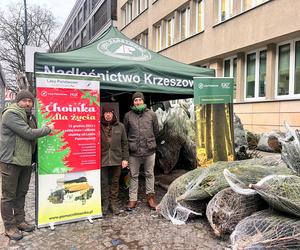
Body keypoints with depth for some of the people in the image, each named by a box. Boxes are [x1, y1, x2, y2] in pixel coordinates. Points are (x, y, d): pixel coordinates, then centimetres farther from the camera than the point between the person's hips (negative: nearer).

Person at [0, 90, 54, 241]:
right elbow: (28, 133, -21)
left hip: (25, 161, 8)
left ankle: (20, 221, 29)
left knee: (21, 193, 16)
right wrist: (48, 129, -10)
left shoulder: (30, 117, 14)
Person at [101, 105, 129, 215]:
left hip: (116, 159, 1)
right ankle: (105, 203, 21)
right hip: (102, 160, -1)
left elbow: (124, 144, 7)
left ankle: (114, 203, 22)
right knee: (104, 183, 7)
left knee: (115, 182, 10)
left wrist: (125, 158, 2)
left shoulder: (120, 126, 5)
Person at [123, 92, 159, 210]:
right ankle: (133, 199, 20)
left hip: (149, 150, 1)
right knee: (134, 175, 9)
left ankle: (150, 197, 25)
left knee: (149, 174, 11)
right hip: (134, 151, 0)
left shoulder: (152, 114, 3)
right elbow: (125, 132, 10)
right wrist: (132, 143, 10)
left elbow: (156, 131, 12)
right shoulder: (128, 115, 1)